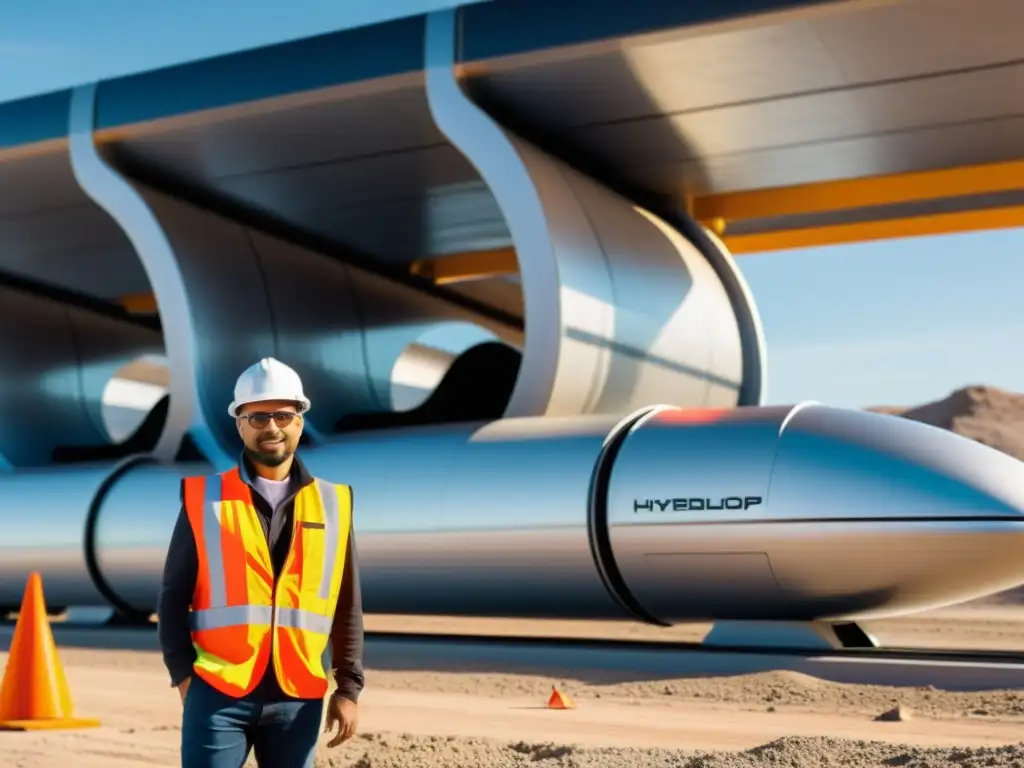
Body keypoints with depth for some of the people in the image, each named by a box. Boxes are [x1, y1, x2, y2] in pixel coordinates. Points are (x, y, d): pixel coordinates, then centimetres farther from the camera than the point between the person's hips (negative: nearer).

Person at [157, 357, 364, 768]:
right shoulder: (204, 499, 2)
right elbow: (173, 596, 4)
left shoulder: (332, 504, 8)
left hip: (299, 697, 2)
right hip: (217, 692, -2)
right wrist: (182, 674, -3)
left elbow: (347, 606, 9)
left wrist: (348, 686, 4)